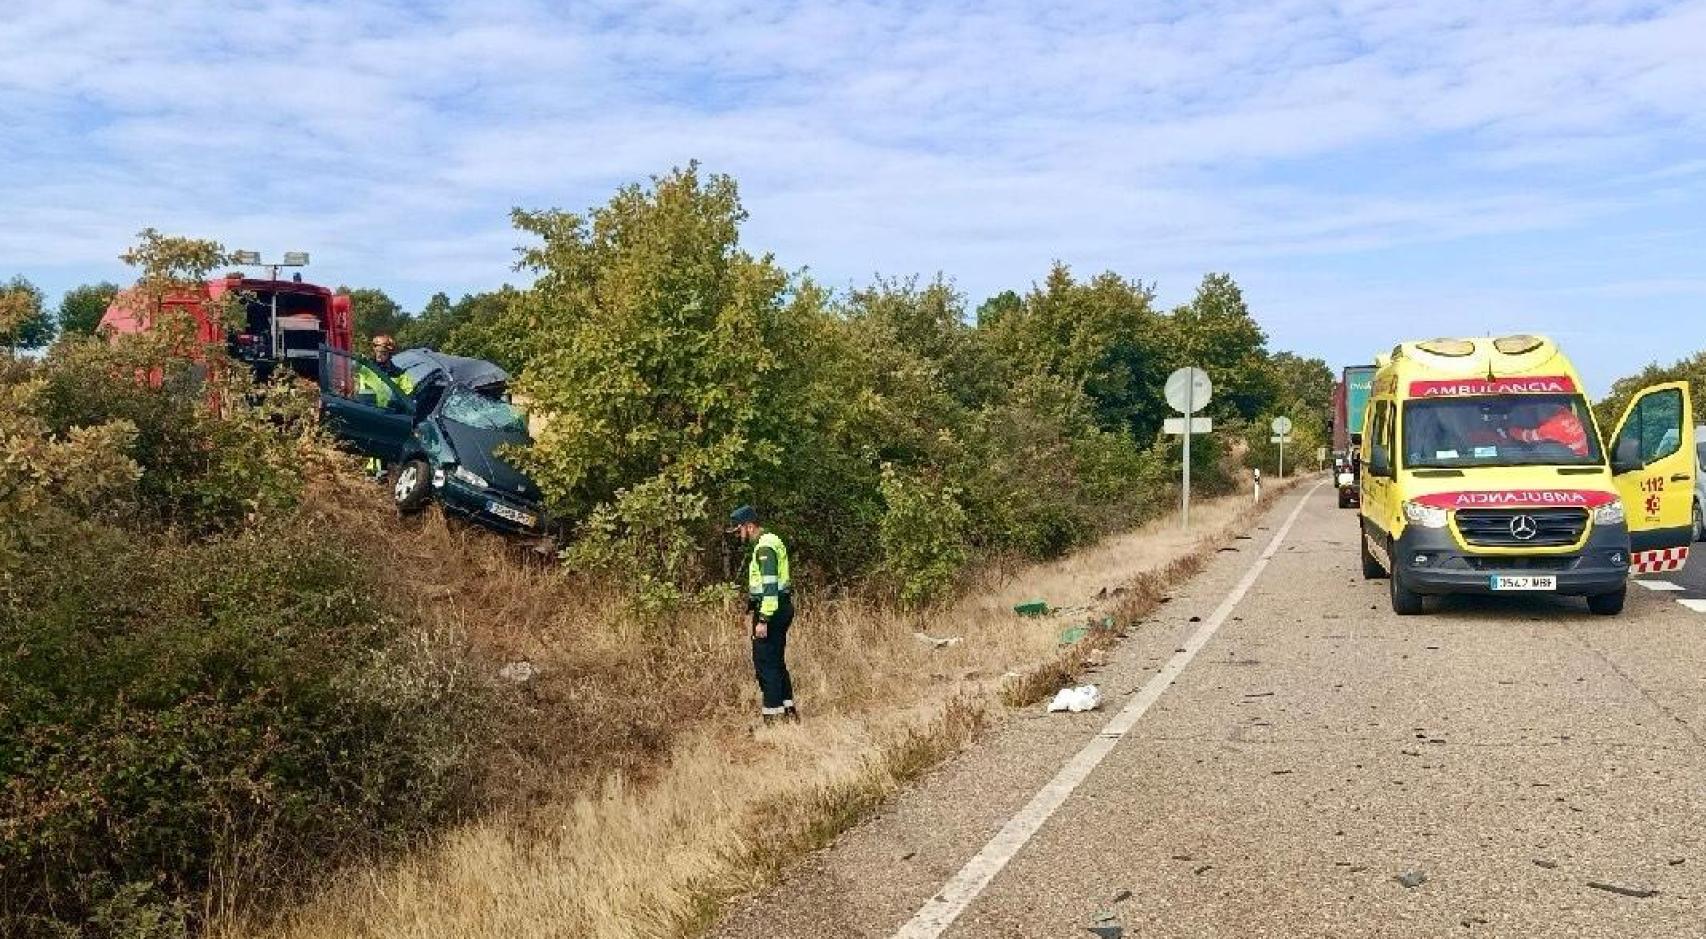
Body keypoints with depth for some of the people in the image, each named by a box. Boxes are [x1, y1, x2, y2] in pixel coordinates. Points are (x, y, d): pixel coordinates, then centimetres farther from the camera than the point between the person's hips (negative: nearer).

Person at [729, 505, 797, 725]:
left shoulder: (764, 548, -17)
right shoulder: (770, 542, 16)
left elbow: (770, 586, -23)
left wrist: (763, 620, -24)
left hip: (770, 610, -10)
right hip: (781, 608, 10)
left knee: (765, 663, -5)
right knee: (776, 662, 16)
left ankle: (772, 715, -1)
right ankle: (789, 709, 22)